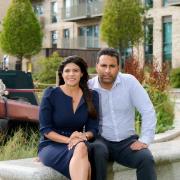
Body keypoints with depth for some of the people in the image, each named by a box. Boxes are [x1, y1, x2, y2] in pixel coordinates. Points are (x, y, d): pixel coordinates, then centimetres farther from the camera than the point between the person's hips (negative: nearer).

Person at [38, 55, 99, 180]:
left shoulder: (92, 96, 6)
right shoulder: (51, 94, -3)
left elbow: (93, 129, 6)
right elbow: (45, 130, -6)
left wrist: (84, 136, -18)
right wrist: (68, 140, -21)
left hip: (79, 145, 3)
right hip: (50, 146, -3)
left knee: (81, 147, -37)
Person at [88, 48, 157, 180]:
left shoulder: (129, 81, -5)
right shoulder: (88, 87, -5)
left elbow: (148, 111, -6)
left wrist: (144, 140, -13)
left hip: (127, 141, 1)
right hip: (101, 140, -1)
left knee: (146, 159, -26)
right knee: (97, 151, -34)